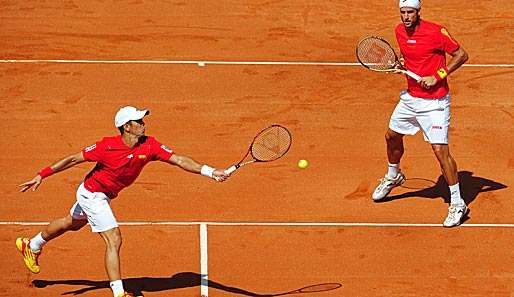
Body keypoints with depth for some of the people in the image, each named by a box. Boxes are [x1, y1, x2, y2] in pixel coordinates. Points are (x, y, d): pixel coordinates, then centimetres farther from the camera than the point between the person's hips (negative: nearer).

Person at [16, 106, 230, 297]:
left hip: (105, 195, 8)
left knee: (71, 224, 29)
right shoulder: (107, 146, -31)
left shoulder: (149, 146, -19)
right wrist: (42, 175, -18)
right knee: (114, 240, -17)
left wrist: (210, 172, -38)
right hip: (91, 193, -8)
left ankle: (32, 246, 54)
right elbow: (73, 159, -21)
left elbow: (179, 160, -26)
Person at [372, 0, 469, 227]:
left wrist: (437, 77, -20)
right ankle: (393, 176, 51)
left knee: (440, 150, -13)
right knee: (392, 135, 21)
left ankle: (457, 204, -4)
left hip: (434, 102, -7)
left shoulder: (435, 31, -19)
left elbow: (462, 55, -13)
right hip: (410, 96, 7)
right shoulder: (400, 31, 2)